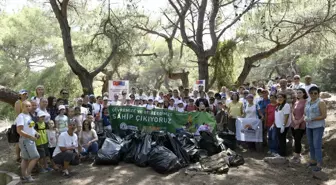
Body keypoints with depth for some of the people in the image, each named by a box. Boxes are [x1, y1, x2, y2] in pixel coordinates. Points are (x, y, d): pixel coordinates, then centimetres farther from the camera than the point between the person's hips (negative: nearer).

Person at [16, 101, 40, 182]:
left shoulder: (29, 115, 12)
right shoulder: (21, 117, -16)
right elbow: (19, 131, -22)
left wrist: (35, 133, 7)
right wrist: (31, 136, -23)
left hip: (31, 140, 9)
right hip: (25, 140, -9)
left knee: (26, 158, 16)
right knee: (35, 157, -9)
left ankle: (24, 176, 26)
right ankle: (27, 175, 3)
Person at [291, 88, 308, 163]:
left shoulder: (306, 102, -7)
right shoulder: (296, 102, 13)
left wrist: (299, 123, -14)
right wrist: (294, 120, -5)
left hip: (301, 125, -6)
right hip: (293, 124, 6)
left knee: (298, 140, -5)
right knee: (296, 140, 11)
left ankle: (297, 156, 4)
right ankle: (297, 154, 22)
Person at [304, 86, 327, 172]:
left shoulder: (321, 103, -10)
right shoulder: (308, 102, 10)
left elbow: (324, 116, -15)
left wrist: (312, 119, -20)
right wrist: (305, 118, -2)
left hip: (318, 126, -7)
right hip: (309, 126, 7)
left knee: (317, 145, -7)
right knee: (311, 144, 13)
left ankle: (319, 164, 0)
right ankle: (313, 160, 26)